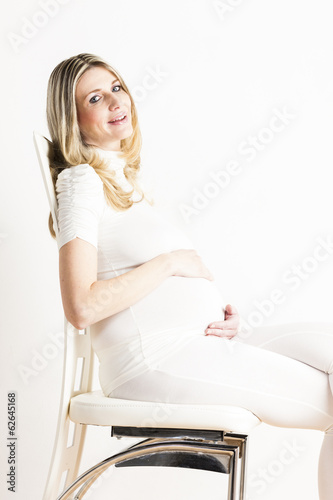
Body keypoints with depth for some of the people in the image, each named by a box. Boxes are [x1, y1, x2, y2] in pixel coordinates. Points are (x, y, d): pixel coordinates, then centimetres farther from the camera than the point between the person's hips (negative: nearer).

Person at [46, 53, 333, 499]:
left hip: (202, 342, 9)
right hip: (153, 359, -9)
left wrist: (220, 313, 5)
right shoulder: (82, 181, -7)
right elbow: (81, 307, -19)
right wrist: (171, 262, -11)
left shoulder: (124, 178, 22)